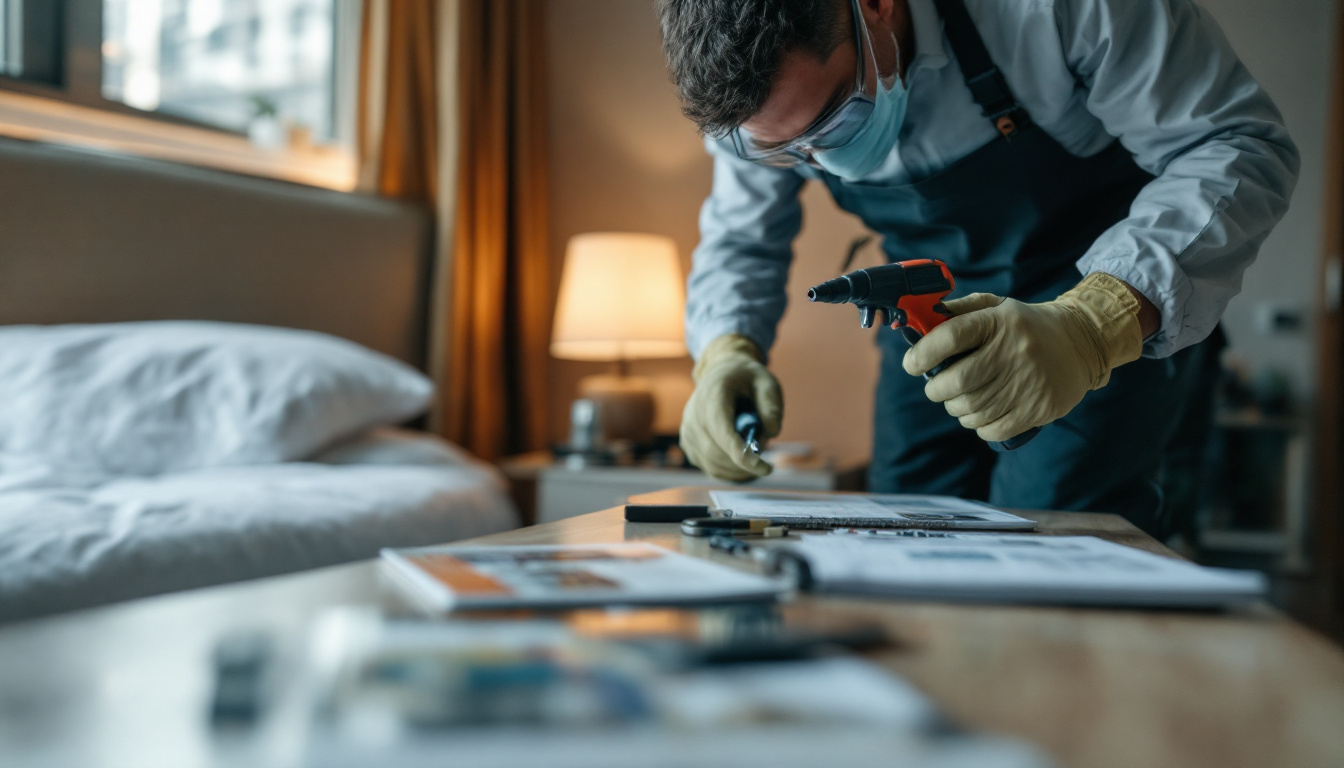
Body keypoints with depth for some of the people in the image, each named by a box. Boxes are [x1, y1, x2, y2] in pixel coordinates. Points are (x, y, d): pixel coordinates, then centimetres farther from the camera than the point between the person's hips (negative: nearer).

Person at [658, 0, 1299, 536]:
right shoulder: (759, 82, -17)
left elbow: (1243, 147, -30)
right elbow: (742, 237, -1)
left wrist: (1092, 325, -46)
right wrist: (726, 353, -24)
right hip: (939, 310, 5)